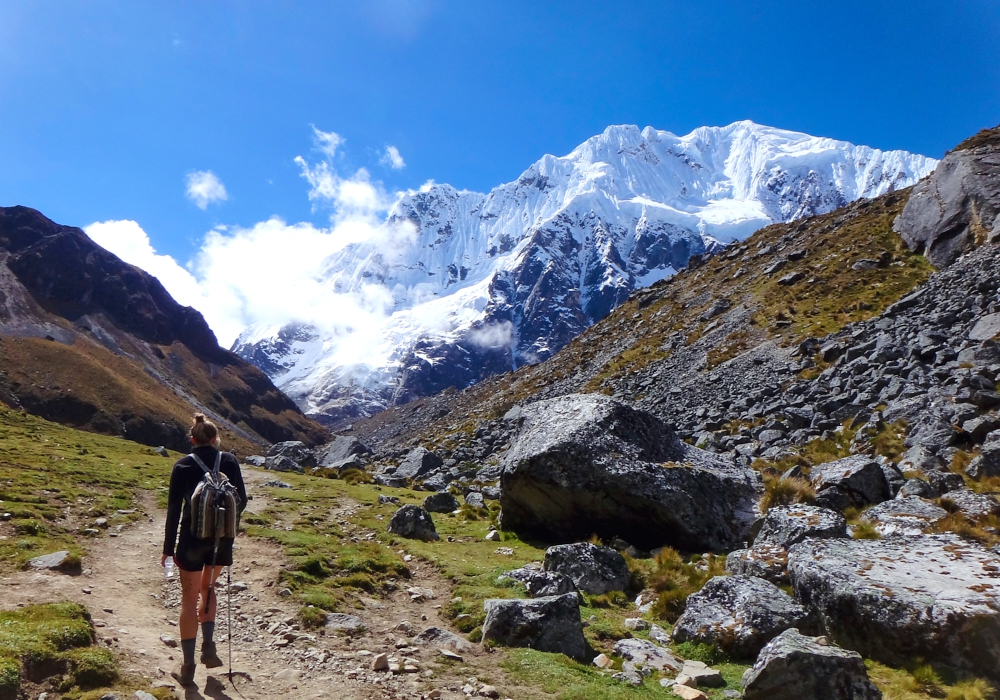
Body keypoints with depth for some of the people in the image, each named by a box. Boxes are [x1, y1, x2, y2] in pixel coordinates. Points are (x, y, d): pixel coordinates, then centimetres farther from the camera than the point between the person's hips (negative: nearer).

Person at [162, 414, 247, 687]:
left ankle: (188, 667, 12)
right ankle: (208, 648, 16)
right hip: (222, 539, 2)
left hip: (193, 538, -2)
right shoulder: (229, 462, -2)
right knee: (207, 588, 25)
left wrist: (169, 548, 1)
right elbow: (241, 500, 1)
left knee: (190, 598, 8)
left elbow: (174, 509, -6)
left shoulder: (183, 466, -7)